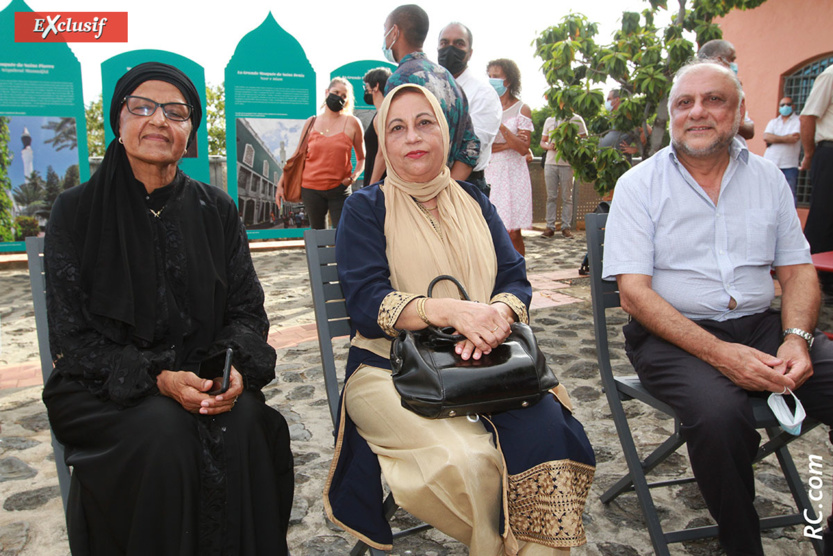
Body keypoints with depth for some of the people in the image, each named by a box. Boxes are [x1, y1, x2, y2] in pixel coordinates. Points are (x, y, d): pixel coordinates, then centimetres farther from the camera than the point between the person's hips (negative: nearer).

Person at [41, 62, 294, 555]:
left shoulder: (216, 209, 7)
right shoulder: (77, 211, 0)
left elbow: (248, 308, 5)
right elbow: (73, 337, -4)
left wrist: (237, 366, -18)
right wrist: (157, 378, -20)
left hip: (205, 379, 2)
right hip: (104, 390, -1)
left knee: (247, 421, -27)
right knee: (164, 429, -30)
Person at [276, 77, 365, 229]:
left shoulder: (352, 123, 1)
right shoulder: (311, 123, 7)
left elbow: (362, 158, 6)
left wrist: (353, 177, -12)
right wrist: (281, 183, 8)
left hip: (339, 189, -2)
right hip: (311, 189, 2)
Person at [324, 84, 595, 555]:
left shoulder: (475, 203, 17)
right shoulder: (366, 209, 5)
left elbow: (516, 280, 8)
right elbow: (366, 303, -8)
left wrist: (499, 313, -17)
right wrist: (451, 310, -23)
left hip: (483, 364, 3)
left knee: (546, 428, -26)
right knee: (463, 457, -29)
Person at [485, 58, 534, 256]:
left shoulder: (522, 109, 4)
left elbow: (523, 149, -6)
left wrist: (501, 126, -14)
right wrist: (508, 144, -9)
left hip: (512, 175, -2)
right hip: (488, 174, 2)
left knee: (513, 234, -5)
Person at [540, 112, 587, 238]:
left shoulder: (576, 119, 5)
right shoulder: (549, 120, 16)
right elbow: (542, 141, 20)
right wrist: (549, 146, -4)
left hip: (568, 163, -3)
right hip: (550, 163, 3)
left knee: (567, 197, 0)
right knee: (551, 196, 2)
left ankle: (566, 227, 4)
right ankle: (550, 226, 4)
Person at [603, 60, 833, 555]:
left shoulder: (768, 178, 13)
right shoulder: (640, 184, -1)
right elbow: (634, 291, -10)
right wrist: (718, 352, -20)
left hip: (761, 325, 4)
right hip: (673, 333, -4)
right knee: (720, 414, -33)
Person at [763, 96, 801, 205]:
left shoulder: (799, 121, 7)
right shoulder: (773, 122, 18)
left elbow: (795, 138, -10)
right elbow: (766, 137, -1)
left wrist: (774, 139, -4)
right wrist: (786, 138, -8)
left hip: (789, 165, -3)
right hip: (770, 163, 3)